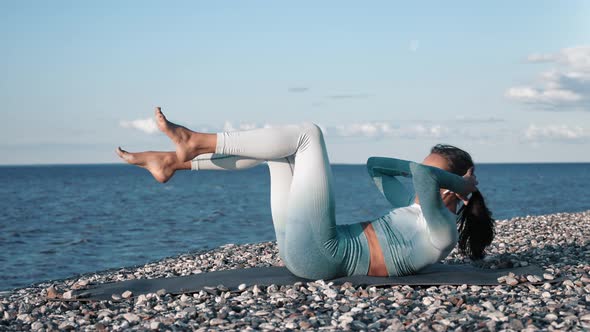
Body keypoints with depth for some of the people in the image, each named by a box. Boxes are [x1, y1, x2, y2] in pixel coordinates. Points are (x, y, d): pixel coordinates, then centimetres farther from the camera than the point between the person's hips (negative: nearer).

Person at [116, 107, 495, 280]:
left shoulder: (442, 231, -10)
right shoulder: (416, 209, 19)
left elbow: (422, 175, -29)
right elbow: (376, 165, 26)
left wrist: (461, 183, -10)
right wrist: (428, 167, 19)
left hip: (319, 253, -10)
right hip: (304, 249, 10)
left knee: (307, 134, -8)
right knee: (280, 145, 11)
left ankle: (198, 142, -2)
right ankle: (174, 162, 8)